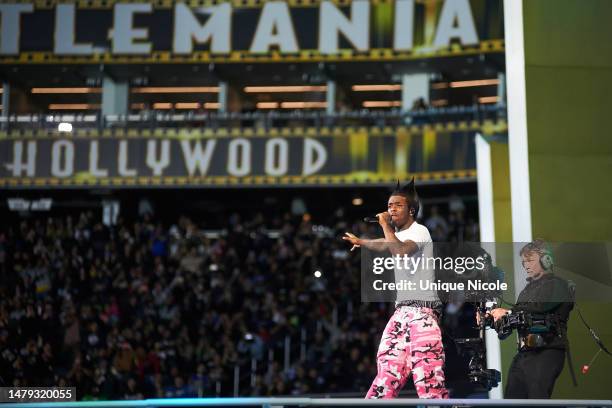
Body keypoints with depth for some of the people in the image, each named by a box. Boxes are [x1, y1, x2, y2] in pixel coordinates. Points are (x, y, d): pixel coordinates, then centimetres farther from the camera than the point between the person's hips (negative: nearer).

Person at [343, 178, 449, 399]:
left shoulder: (419, 231, -6)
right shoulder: (399, 234, 21)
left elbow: (400, 252, -28)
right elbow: (386, 245, 46)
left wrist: (386, 225, -14)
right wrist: (360, 241, 64)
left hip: (421, 310, -9)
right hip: (402, 310, 9)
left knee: (428, 376, -19)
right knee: (387, 368, 5)